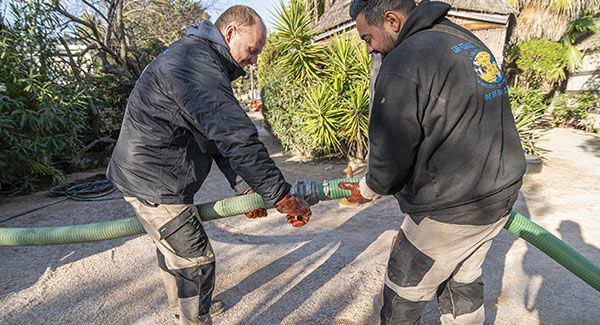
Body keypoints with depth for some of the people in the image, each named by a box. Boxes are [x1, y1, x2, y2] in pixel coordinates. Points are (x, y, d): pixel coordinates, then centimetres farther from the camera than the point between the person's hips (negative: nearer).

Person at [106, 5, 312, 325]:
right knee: (196, 262, -1)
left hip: (146, 175, 11)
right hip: (154, 182, -11)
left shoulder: (196, 57, 12)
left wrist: (244, 187, 1)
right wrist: (281, 196, -28)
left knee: (173, 249, 25)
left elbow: (219, 136, 7)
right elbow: (235, 137, -32)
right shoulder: (197, 62, -23)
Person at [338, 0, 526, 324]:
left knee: (405, 288, 12)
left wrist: (367, 189, 5)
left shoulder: (402, 65, -20)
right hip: (500, 195, 9)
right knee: (463, 279, 25)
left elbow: (391, 154, -15)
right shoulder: (469, 42, 9)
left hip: (449, 212, -9)